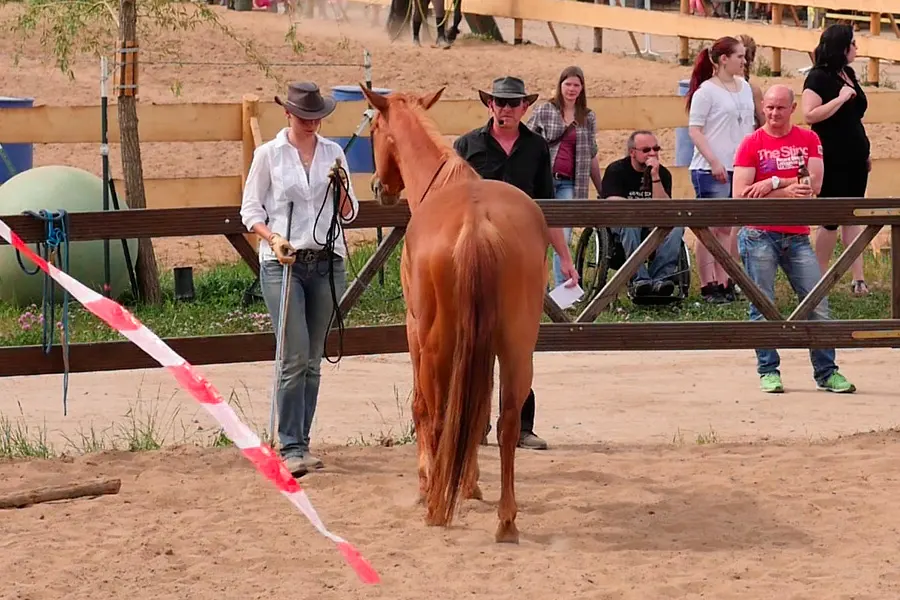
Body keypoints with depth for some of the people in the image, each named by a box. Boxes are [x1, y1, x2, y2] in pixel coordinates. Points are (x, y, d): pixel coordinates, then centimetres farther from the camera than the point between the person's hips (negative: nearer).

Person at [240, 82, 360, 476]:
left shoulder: (333, 153, 9)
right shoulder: (268, 155, 1)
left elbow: (349, 214, 13)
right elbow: (250, 209, 4)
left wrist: (341, 188, -8)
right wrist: (273, 238, -14)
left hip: (327, 262, 4)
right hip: (283, 263, -3)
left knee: (313, 360, 7)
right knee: (295, 358, -12)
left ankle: (299, 442, 14)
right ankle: (291, 447, -9)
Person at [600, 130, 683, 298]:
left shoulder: (663, 173, 6)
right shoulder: (616, 170, -2)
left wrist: (655, 178, -15)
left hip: (652, 229, 3)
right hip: (620, 229, -3)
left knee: (676, 224, -26)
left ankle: (660, 278, -38)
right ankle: (639, 279, -45)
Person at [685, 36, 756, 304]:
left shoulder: (744, 87, 14)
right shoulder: (706, 91, -7)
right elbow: (695, 130, -11)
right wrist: (713, 162, -18)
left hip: (741, 169, 7)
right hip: (711, 171, -7)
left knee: (728, 228, 9)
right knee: (710, 228, -4)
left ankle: (723, 283, 12)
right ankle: (708, 287, -1)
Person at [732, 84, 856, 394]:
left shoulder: (809, 140, 8)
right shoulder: (751, 144, 0)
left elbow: (814, 185, -4)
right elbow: (740, 195, -8)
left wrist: (773, 183, -12)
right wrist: (787, 192, -12)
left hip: (797, 236, 3)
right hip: (759, 235, -2)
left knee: (818, 304, 0)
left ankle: (826, 372, 8)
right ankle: (768, 371, 8)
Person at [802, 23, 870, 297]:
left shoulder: (848, 74, 13)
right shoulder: (819, 77, -11)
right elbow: (809, 115, -22)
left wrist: (865, 152, 21)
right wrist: (840, 98, -22)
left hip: (854, 158, 8)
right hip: (832, 160, -8)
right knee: (831, 220, -2)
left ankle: (858, 279, 5)